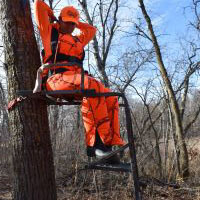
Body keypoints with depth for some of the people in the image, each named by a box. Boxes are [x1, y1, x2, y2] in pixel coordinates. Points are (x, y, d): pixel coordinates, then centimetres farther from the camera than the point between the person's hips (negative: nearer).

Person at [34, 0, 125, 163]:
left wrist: (76, 22, 44)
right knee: (92, 87, -36)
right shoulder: (50, 32, 19)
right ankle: (101, 140, -37)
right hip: (57, 78, -7)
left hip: (77, 79, 7)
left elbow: (92, 29, 51)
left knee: (110, 98, -15)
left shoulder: (78, 41, 34)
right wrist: (52, 16, 35)